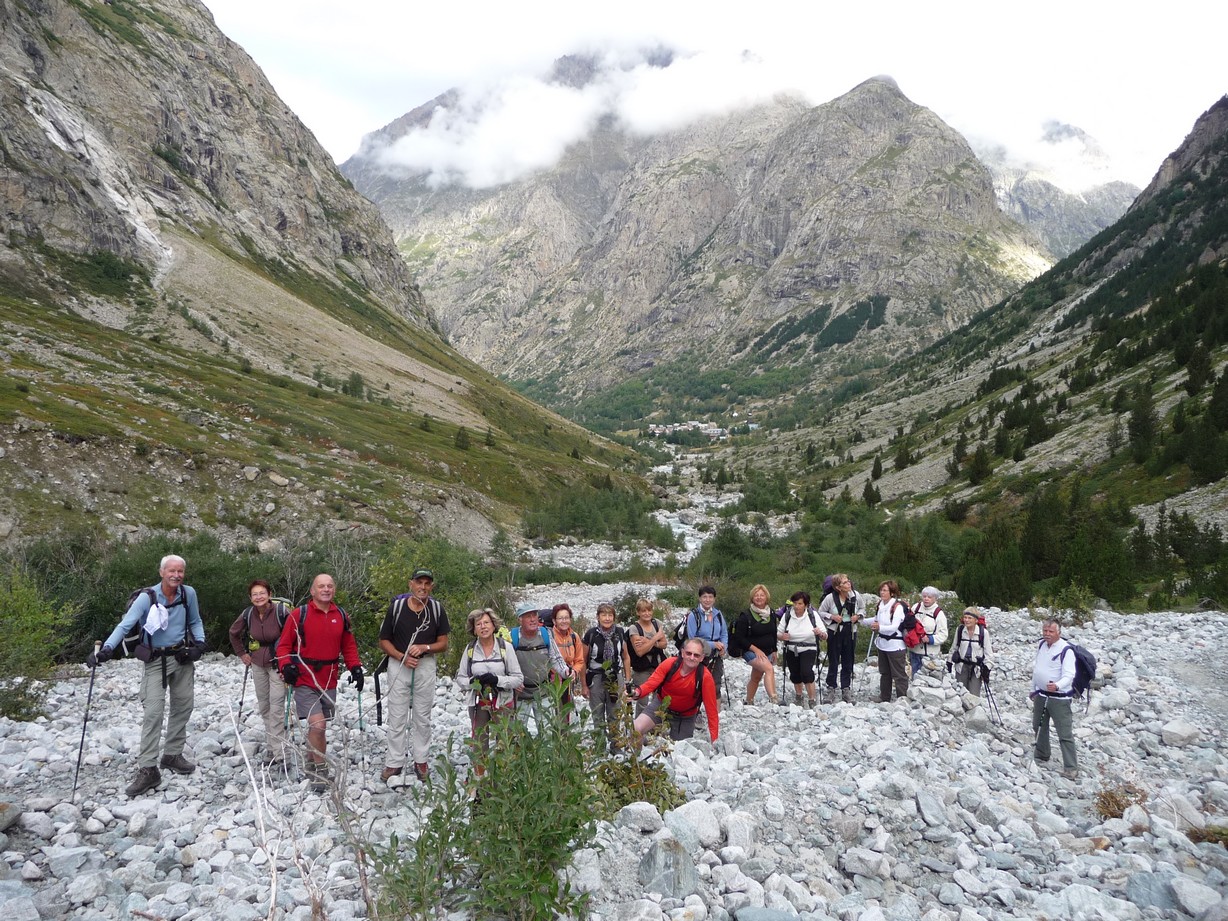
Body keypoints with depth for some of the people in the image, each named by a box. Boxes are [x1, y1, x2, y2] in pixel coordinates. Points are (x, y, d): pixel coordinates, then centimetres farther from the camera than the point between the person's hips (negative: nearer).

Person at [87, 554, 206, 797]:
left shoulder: (189, 593, -3)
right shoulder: (147, 597, -15)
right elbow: (125, 625, -22)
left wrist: (200, 642, -5)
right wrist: (107, 648, -36)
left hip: (182, 658, 4)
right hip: (156, 660, -4)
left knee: (182, 708, 11)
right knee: (152, 712, -11)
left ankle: (172, 755, 27)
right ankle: (148, 769, -9)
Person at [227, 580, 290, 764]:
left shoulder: (281, 611, -19)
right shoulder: (248, 614, -4)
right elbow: (234, 633, 16)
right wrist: (241, 654, 11)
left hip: (278, 664, -5)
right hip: (258, 665, 5)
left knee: (276, 707, -10)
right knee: (263, 706, 12)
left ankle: (278, 752, -6)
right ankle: (271, 745, 26)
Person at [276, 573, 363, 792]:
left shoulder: (342, 616, 6)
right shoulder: (299, 614, -6)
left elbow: (348, 647, 13)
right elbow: (284, 645, -2)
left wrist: (355, 668, 0)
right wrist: (286, 665, -19)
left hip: (329, 682, 4)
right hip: (305, 681, -4)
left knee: (319, 727, 13)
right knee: (317, 724, -15)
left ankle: (311, 765, 32)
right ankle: (320, 771, 1)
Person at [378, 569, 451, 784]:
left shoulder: (437, 609, -1)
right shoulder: (396, 606, -6)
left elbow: (443, 644, 3)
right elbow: (384, 641, 1)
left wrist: (424, 648, -15)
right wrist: (402, 657, -14)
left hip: (426, 665, 1)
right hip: (398, 665, -1)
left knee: (423, 716, 9)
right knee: (397, 716, 2)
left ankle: (421, 760, 20)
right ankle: (394, 763, 11)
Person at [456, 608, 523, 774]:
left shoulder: (506, 647, -6)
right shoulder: (470, 649, 1)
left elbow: (518, 679, -5)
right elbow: (460, 679, 5)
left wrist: (497, 680, -20)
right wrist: (474, 681, -16)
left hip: (503, 703, -2)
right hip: (478, 703, 2)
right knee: (479, 743, 10)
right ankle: (479, 778, 25)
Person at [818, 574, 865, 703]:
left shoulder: (856, 596, -6)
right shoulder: (830, 598, -14)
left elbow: (862, 609, 13)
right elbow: (820, 612, -1)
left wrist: (858, 616, -6)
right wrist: (832, 617, -16)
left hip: (850, 632, 3)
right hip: (835, 632, -3)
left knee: (848, 662, 9)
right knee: (833, 662, 2)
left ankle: (846, 690, 19)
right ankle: (831, 689, 14)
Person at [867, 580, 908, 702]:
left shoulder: (898, 606, -20)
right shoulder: (881, 604, 6)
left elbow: (894, 627, -27)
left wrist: (880, 627, -41)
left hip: (895, 645, -9)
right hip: (882, 644, 9)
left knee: (899, 674, -4)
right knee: (884, 673, 18)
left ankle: (902, 699, 2)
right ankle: (885, 699, 29)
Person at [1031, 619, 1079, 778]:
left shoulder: (1066, 650, -18)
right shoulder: (1041, 645, 6)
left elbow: (1069, 675, -25)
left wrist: (1057, 686, -44)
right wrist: (1033, 689, 22)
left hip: (1059, 698, -8)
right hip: (1041, 694, 8)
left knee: (1065, 734, -6)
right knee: (1039, 727, 21)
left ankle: (1071, 768, 0)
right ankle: (1041, 755, 40)